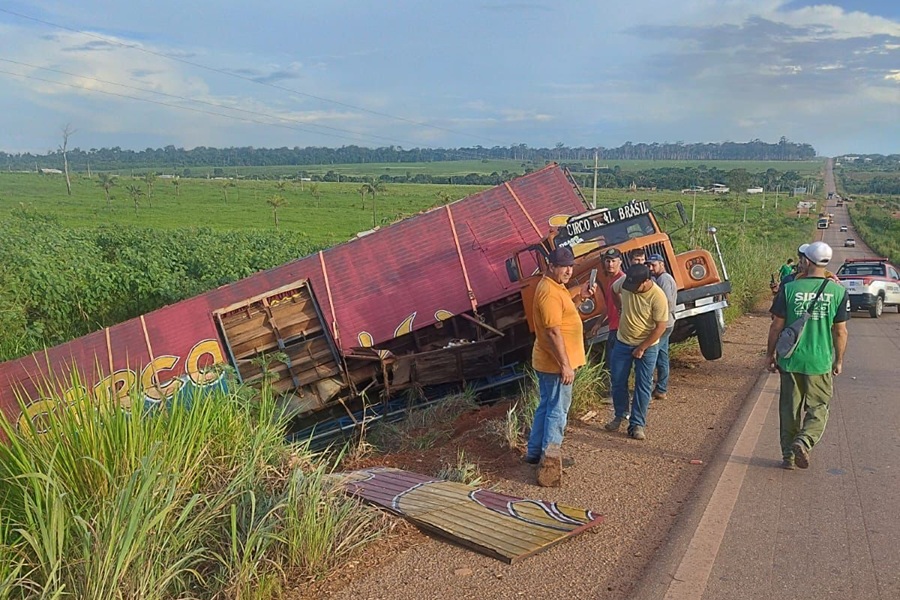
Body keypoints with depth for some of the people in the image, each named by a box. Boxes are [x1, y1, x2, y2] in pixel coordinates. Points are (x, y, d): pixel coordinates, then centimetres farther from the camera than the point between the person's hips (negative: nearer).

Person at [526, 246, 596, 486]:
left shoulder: (554, 286, 10)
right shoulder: (549, 292, -23)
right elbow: (554, 332, -26)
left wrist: (579, 295, 9)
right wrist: (565, 365, -24)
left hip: (547, 361, 10)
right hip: (555, 363, -10)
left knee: (546, 406, 18)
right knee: (558, 410, -2)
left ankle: (534, 452, 27)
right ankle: (549, 458, 4)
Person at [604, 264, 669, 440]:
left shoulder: (658, 297, -26)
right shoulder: (624, 282, -14)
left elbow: (661, 326, -20)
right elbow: (614, 289, 10)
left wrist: (642, 348, -14)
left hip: (647, 346, -4)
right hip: (622, 342, 4)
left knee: (643, 386, 2)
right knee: (618, 381, 10)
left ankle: (637, 424, 12)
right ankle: (620, 415, 30)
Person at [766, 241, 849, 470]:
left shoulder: (789, 289, -8)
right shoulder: (839, 292, -5)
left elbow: (776, 326, -4)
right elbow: (840, 332, 0)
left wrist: (770, 355, 8)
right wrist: (839, 360, 12)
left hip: (790, 360, 0)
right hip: (820, 362, 0)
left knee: (789, 408, 11)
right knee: (818, 407, 13)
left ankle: (789, 455, 17)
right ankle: (804, 441, -10)